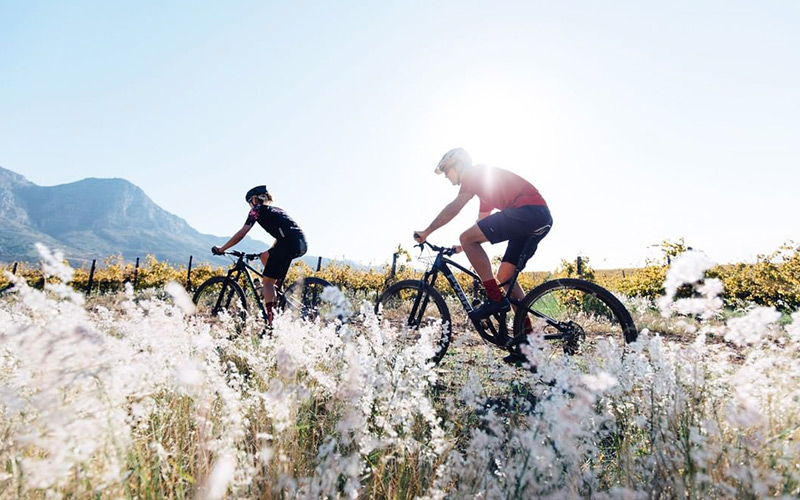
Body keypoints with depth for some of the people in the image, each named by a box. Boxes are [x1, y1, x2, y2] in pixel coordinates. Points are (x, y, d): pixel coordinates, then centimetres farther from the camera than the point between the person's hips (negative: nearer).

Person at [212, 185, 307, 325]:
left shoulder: (257, 210, 11)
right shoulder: (276, 210, 33)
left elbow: (241, 233, 5)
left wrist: (221, 249, 13)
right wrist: (272, 252, 46)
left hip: (289, 243, -8)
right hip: (301, 244, 8)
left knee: (267, 281, -2)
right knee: (265, 256, 29)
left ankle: (270, 321, -12)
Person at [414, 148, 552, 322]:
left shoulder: (476, 172, 2)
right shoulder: (484, 185, 30)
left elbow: (454, 208, -8)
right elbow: (481, 225, 34)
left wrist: (426, 232, -4)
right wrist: (462, 248, 36)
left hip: (527, 211, -10)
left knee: (467, 238, -13)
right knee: (504, 276, 11)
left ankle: (495, 299, -14)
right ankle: (525, 330, 11)